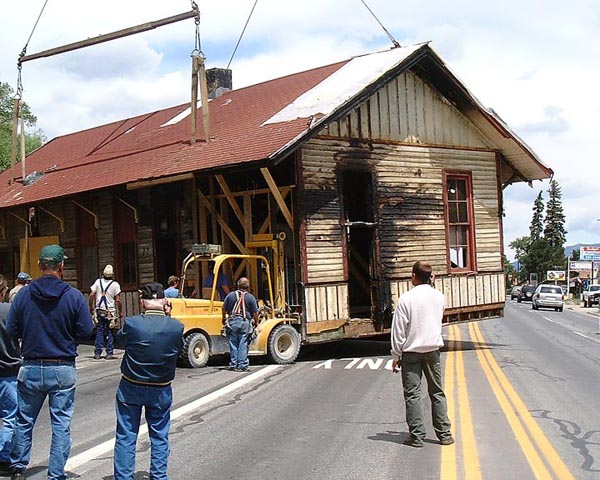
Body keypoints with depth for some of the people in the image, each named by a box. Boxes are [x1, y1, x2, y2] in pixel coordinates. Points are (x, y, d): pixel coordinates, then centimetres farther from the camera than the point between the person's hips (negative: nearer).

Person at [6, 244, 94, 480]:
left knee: (24, 420, 18)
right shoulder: (74, 296, -10)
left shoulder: (23, 295, -6)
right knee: (61, 425, 7)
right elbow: (86, 332, -8)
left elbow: (11, 331, -2)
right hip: (63, 370, -2)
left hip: (31, 369, 2)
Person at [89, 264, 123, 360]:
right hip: (110, 312, -2)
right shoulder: (115, 284, -5)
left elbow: (91, 295, -1)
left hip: (99, 311, 2)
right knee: (110, 332, 4)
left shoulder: (98, 282, 2)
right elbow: (118, 300, -7)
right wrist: (120, 312, 2)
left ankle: (97, 353, 6)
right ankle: (109, 353, 4)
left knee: (99, 331, 7)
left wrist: (91, 307, 9)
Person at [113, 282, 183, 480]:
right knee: (159, 437, 15)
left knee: (126, 437, 10)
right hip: (161, 390, 1)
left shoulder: (132, 324, -19)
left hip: (130, 388, -1)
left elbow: (120, 341, 2)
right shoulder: (176, 327, -15)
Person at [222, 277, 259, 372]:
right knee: (243, 345, 2)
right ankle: (242, 365, 3)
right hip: (245, 322, -2)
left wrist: (224, 319, 23)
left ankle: (233, 365, 12)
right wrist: (256, 322, 12)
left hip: (233, 321, 2)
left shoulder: (230, 295, 2)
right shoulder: (250, 297, -2)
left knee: (233, 344, 9)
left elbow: (224, 309, 8)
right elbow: (255, 312, -3)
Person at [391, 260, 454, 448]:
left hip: (411, 352, -4)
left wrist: (396, 356, -2)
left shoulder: (406, 299, -13)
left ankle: (417, 436, 2)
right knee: (437, 392, 12)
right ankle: (444, 434, 13)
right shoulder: (439, 296, 1)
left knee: (412, 394, 2)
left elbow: (399, 330, -9)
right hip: (433, 349, 4)